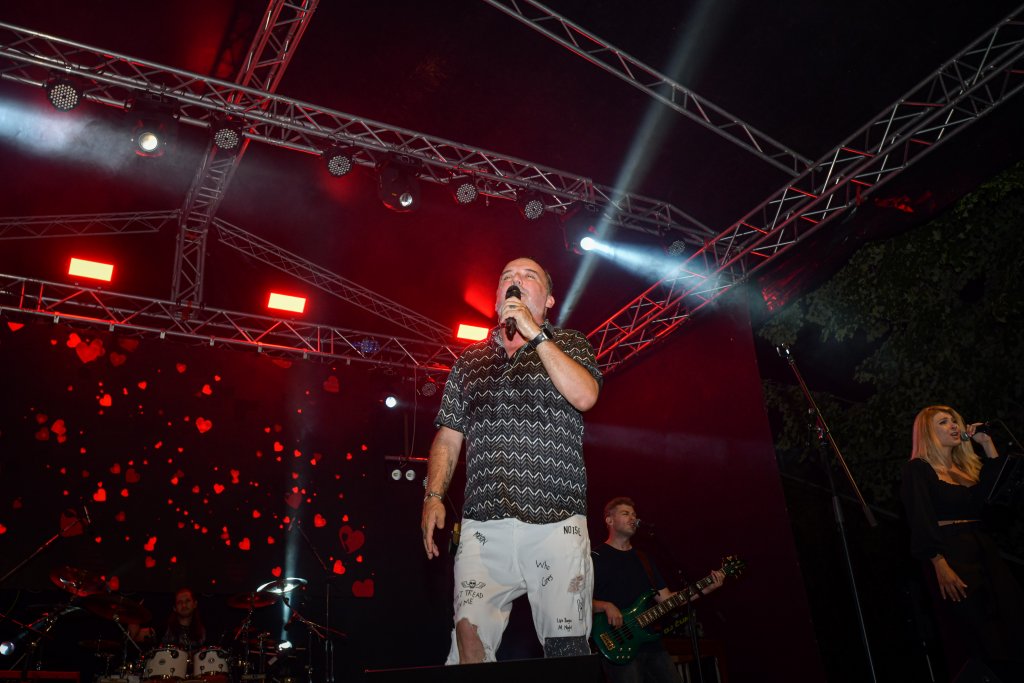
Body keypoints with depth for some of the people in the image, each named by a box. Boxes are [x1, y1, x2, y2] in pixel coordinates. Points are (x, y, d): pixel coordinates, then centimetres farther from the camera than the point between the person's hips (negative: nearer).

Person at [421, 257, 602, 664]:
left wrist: (535, 334, -7)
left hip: (556, 522, -2)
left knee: (566, 646, -3)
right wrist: (434, 496, 4)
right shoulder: (470, 360, 20)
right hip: (483, 526, 2)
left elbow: (584, 396, -10)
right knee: (470, 638, -7)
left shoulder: (569, 346, 13)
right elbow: (448, 437, 18)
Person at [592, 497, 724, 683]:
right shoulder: (596, 558, -4)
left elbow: (665, 598, 14)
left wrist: (705, 589, 6)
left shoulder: (643, 560, 18)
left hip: (651, 644, 7)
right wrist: (605, 606, -26)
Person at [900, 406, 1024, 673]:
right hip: (951, 555, -7)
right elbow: (921, 521, -9)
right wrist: (940, 566, -21)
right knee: (984, 638, -11)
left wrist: (987, 444, 13)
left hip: (984, 550, 7)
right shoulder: (918, 469, 1)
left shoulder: (966, 467, 22)